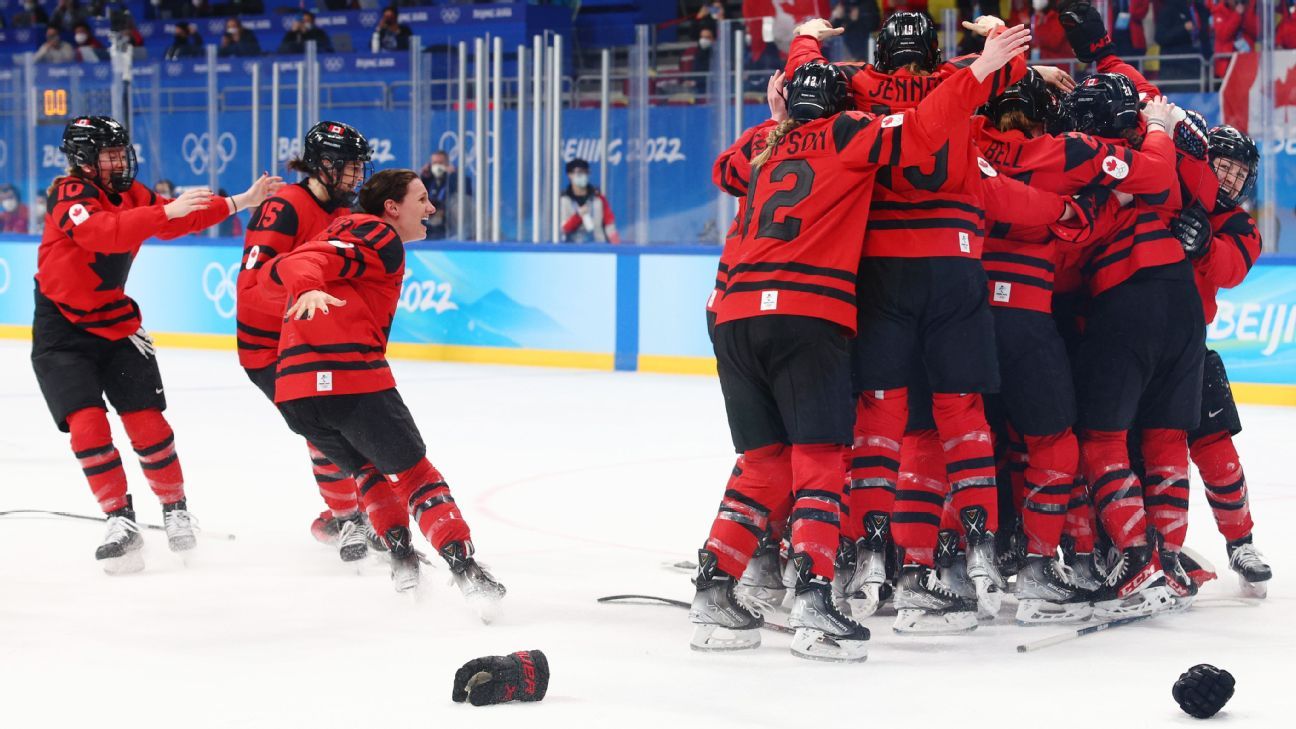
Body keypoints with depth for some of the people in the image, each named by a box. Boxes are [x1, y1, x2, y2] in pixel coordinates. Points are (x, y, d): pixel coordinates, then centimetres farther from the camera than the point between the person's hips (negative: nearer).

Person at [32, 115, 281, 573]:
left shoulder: (131, 194, 2)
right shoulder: (69, 195, -19)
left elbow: (180, 222, 12)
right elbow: (103, 233, -38)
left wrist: (239, 202, 4)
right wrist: (166, 211, -46)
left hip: (116, 324, 5)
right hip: (62, 329, -5)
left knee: (147, 423, -1)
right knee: (87, 424, -15)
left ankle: (175, 508, 16)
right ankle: (121, 520, -6)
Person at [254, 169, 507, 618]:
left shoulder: (345, 232, 29)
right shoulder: (380, 236, 3)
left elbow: (273, 272, 28)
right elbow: (307, 260, -15)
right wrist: (308, 290, -32)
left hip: (295, 394, 8)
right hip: (352, 380, -8)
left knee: (369, 468, 29)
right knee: (414, 472, 3)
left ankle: (403, 558, 21)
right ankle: (464, 568, -7)